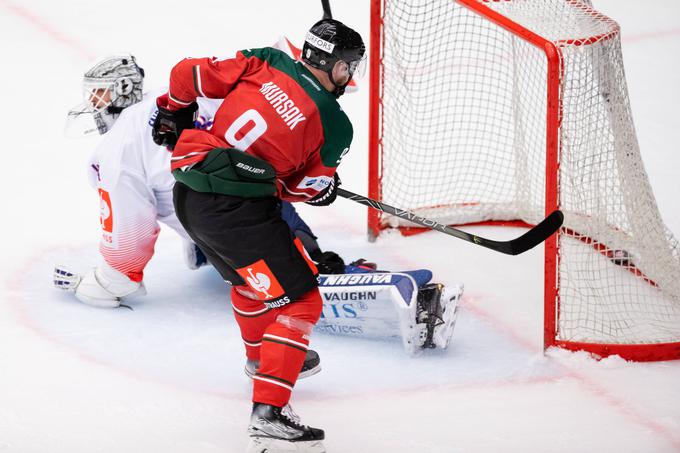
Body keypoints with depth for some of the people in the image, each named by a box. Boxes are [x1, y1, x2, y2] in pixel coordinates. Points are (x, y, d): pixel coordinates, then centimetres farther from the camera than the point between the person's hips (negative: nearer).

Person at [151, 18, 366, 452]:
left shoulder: (267, 62, 6)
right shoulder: (336, 126, -3)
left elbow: (190, 73, 7)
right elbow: (303, 190, 3)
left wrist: (174, 114, 25)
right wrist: (325, 187, 26)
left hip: (188, 196, 7)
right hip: (236, 209, -7)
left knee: (251, 277, 33)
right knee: (299, 300, 0)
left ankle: (262, 358, 56)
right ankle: (269, 413, -12)